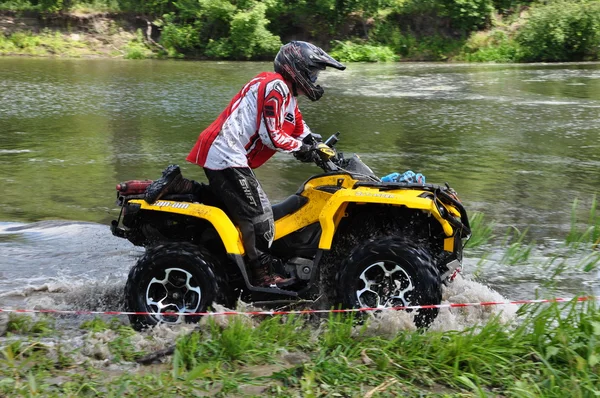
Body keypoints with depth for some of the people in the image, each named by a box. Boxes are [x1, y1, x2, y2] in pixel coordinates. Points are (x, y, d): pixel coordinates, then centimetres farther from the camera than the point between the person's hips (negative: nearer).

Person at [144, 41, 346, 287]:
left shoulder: (287, 95, 23)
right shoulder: (276, 86, -10)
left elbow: (301, 132, 27)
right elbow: (271, 136, -15)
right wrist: (300, 147, -2)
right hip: (228, 156, -10)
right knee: (259, 215, -8)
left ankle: (176, 184, 10)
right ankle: (263, 276, -3)